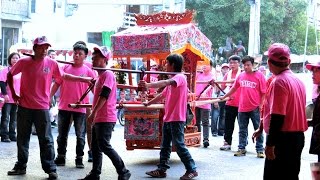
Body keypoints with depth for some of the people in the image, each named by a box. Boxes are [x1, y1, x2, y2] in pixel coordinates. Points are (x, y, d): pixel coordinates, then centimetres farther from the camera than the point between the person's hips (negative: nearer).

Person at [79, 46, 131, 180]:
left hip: (106, 118, -10)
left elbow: (104, 96, -22)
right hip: (98, 118, 10)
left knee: (104, 146, -10)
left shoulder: (108, 74, -12)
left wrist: (93, 112, -25)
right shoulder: (100, 76, 18)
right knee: (95, 147, 10)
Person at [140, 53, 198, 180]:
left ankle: (192, 170, 2)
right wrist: (149, 103, 28)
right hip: (168, 118, 10)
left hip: (177, 119, -9)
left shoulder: (180, 77, -13)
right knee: (165, 145, 11)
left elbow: (165, 83, -33)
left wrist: (148, 85, -44)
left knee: (179, 145, -6)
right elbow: (163, 95, 26)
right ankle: (162, 169, 17)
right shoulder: (172, 80, 17)